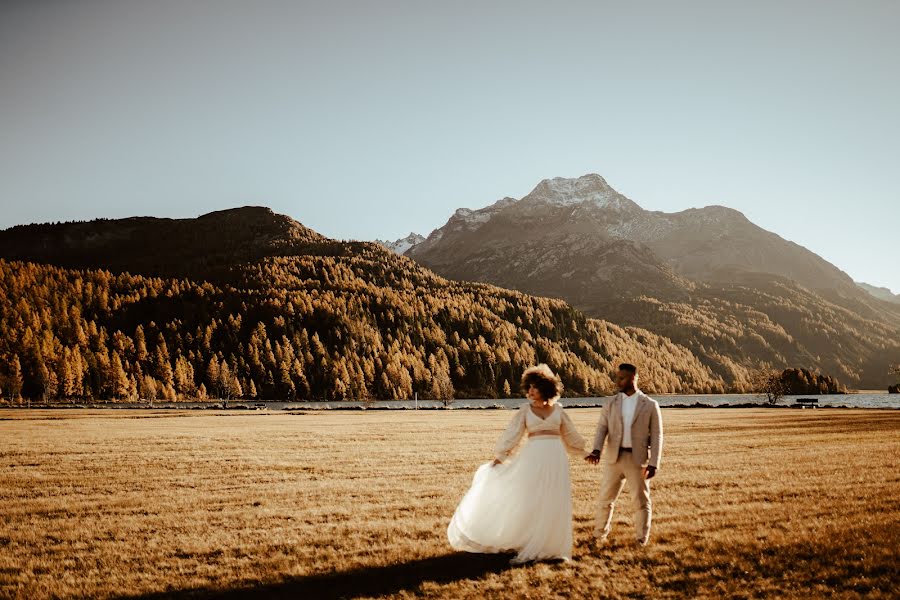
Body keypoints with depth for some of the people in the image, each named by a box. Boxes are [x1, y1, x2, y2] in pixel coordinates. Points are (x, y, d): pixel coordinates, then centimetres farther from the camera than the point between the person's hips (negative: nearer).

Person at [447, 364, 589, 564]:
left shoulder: (557, 409, 7)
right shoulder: (525, 409, 3)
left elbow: (570, 435, 17)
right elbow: (512, 434, 2)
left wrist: (584, 454, 19)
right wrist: (499, 456, -3)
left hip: (555, 459, 1)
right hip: (532, 458, -1)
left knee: (553, 505, 3)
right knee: (528, 502, 1)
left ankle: (550, 547, 16)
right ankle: (526, 546, 13)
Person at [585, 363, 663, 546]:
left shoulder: (650, 405, 0)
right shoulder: (611, 404, 6)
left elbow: (656, 436, -1)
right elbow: (602, 429, -1)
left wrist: (654, 463, -10)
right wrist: (596, 451, -19)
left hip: (638, 459, -2)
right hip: (614, 458, 2)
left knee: (641, 500, 3)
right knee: (605, 498, 8)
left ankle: (641, 539, 18)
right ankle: (600, 534, 26)